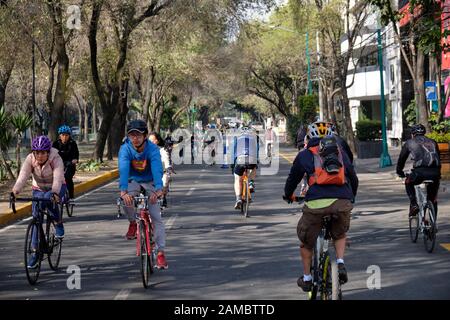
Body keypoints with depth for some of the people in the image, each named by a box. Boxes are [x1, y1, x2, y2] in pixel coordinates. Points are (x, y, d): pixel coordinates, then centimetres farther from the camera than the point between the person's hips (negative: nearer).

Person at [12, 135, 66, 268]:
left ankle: (59, 224, -12)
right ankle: (36, 253, 8)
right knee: (36, 219, -2)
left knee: (49, 198, -37)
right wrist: (15, 191, -51)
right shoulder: (30, 159, -18)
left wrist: (55, 193, -59)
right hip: (38, 189, 3)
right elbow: (23, 176, -32)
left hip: (56, 188, -3)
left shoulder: (56, 159, -26)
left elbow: (58, 178, -41)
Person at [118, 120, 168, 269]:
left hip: (149, 182, -1)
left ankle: (160, 253, -6)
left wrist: (158, 189, -56)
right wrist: (123, 190, -52)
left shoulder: (152, 149, -24)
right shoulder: (125, 149, -22)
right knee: (126, 199, -32)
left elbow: (157, 169, -38)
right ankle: (133, 223, -1)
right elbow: (123, 169, -36)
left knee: (157, 217, -11)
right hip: (133, 181, 1)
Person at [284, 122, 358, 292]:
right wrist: (351, 198, 48)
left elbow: (293, 178, 28)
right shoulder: (341, 153, 23)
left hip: (316, 203, -2)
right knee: (340, 235, 31)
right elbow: (354, 179, 30)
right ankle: (340, 263, 10)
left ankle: (306, 278, 30)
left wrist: (288, 195, 48)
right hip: (343, 202, 2)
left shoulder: (304, 155, 18)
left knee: (306, 241, 22)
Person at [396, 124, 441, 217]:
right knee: (433, 200, 19)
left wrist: (399, 172, 40)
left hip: (420, 171, -3)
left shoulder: (409, 143, 18)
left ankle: (414, 205, 11)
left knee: (408, 183, 29)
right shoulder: (432, 142, 27)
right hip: (435, 173, 3)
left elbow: (401, 158, 25)